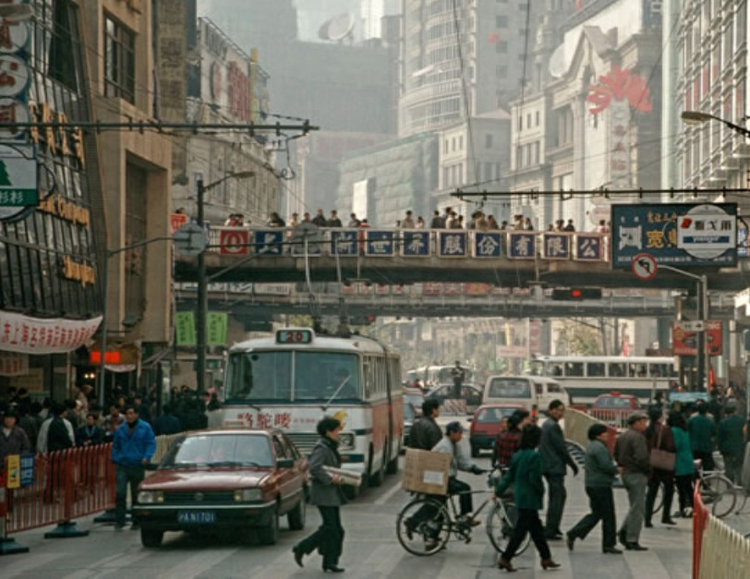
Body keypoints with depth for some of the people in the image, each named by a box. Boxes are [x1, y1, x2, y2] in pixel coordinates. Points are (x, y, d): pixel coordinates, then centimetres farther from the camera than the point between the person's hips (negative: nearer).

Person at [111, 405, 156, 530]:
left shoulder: (145, 428, 3)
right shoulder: (121, 429, 11)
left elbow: (151, 444, 1)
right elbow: (115, 446, 18)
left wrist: (146, 457, -14)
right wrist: (116, 458, 2)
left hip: (138, 466, -1)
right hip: (122, 466, 1)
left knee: (137, 495, 6)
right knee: (120, 493, -11)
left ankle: (137, 521, 17)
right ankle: (119, 520, -7)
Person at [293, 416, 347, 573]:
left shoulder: (331, 447, 15)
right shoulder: (321, 448, -15)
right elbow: (314, 468, -28)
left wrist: (337, 476, 7)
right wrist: (330, 479, -22)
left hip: (333, 494, 10)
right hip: (323, 494, -10)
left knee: (336, 528, 7)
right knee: (330, 527, -10)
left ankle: (330, 562, 10)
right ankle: (301, 549, 0)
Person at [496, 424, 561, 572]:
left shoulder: (517, 455, 7)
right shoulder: (534, 456, -17)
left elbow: (509, 476, 10)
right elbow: (535, 479, -20)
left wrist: (499, 491, 15)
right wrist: (542, 491, -4)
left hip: (520, 497, 8)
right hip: (530, 499, -8)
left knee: (536, 529, 15)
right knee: (520, 529, -3)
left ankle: (546, 558, 22)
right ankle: (505, 559, -3)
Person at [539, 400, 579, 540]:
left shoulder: (546, 425, 16)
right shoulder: (553, 426, -15)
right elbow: (561, 448, -16)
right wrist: (573, 464, -7)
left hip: (547, 466, 10)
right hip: (555, 467, -10)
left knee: (561, 495, 20)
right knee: (556, 498, -7)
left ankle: (553, 527, 25)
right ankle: (550, 531, -7)